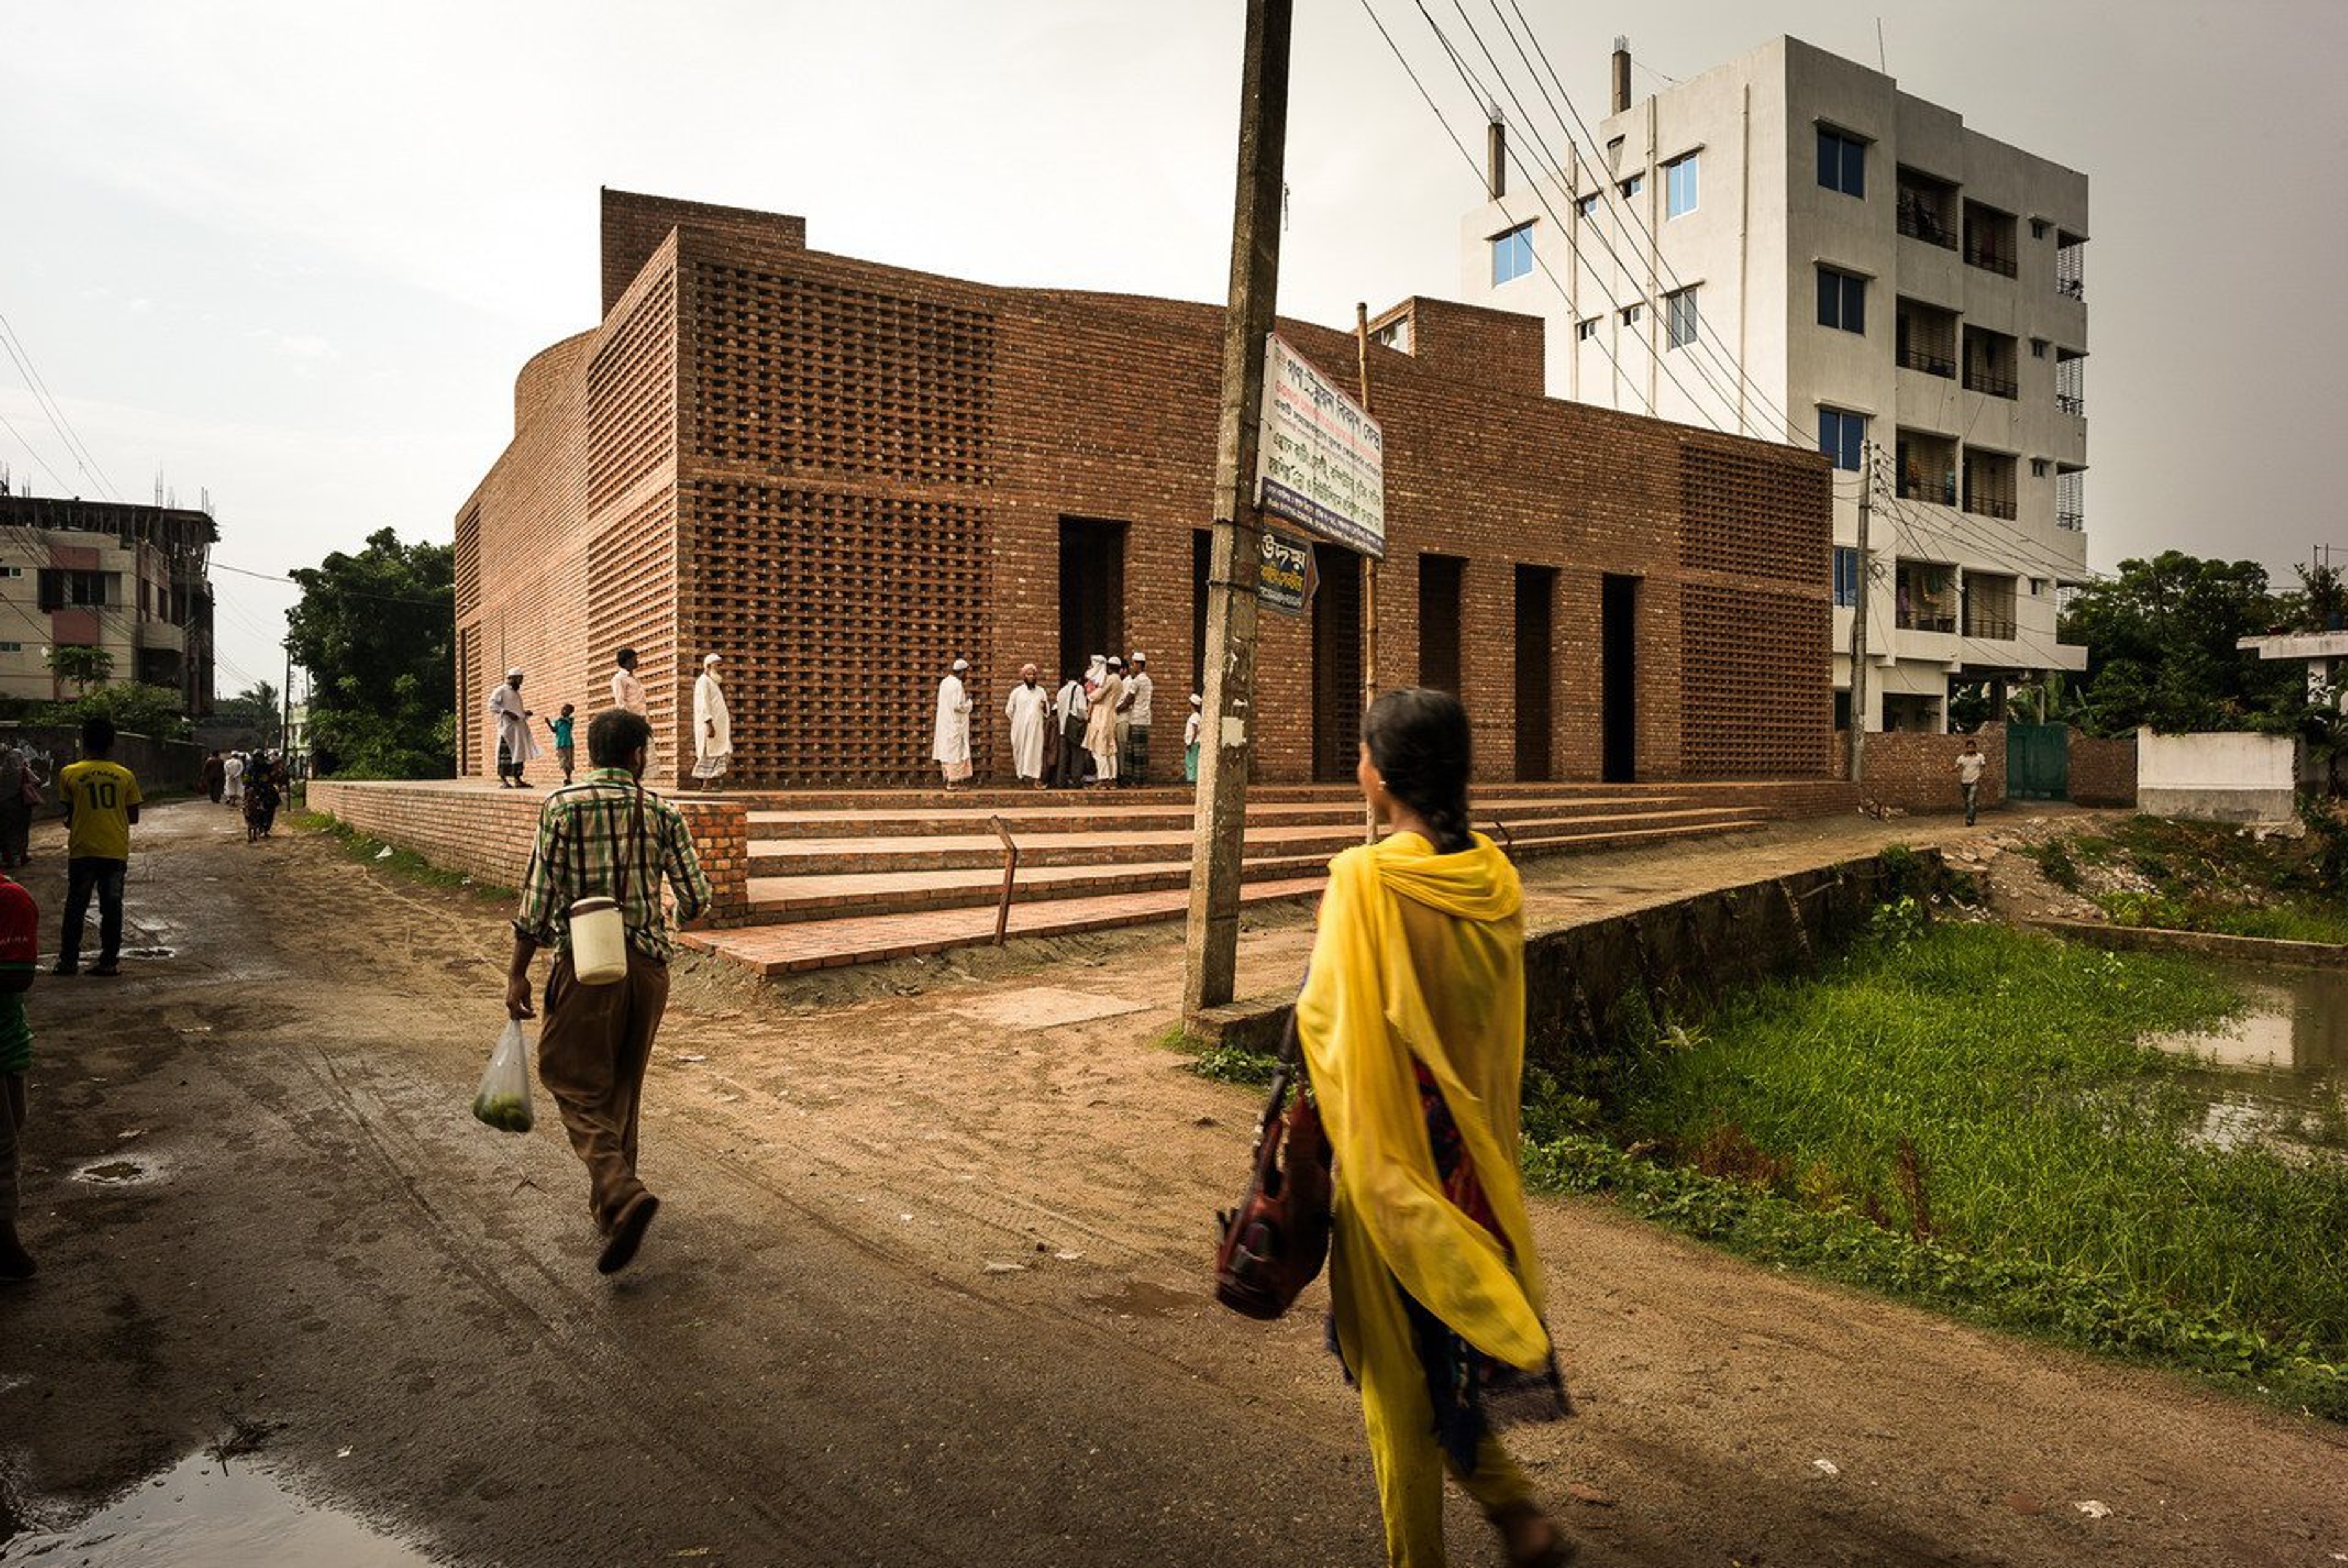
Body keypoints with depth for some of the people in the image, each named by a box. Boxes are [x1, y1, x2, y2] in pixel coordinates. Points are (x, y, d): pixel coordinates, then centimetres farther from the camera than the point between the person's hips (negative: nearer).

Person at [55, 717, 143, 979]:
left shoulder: (69, 774, -3)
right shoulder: (125, 776, 0)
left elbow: (67, 814, 2)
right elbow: (133, 817, 4)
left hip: (83, 851, -1)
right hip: (116, 851, 1)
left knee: (76, 907, 10)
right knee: (111, 907, 5)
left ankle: (68, 960, 15)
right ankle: (109, 962, 6)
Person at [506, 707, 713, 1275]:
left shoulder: (563, 805, -6)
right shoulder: (662, 812, 0)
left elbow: (538, 896, -7)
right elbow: (696, 900, -1)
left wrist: (518, 973, 0)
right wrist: (680, 914, 23)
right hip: (647, 965, 3)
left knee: (578, 1087, 4)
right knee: (623, 1089, 17)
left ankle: (621, 1196, -16)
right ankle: (609, 1201, 28)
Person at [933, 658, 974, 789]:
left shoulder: (945, 682, 9)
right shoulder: (957, 685, -18)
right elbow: (959, 707, -22)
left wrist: (963, 694, 14)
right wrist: (968, 698, -5)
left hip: (945, 723, 9)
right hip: (955, 725, -9)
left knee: (946, 751, 12)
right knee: (955, 751, -4)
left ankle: (949, 778, 17)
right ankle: (953, 782, -3)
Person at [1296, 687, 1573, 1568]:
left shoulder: (1366, 878, -21)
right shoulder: (1496, 878, -2)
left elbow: (1325, 1022, -16)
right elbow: (1501, 1022, 7)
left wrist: (1327, 939, 0)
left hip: (1391, 1158, -6)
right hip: (1474, 1156, 6)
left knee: (1398, 1361, 12)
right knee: (1453, 1342, 25)